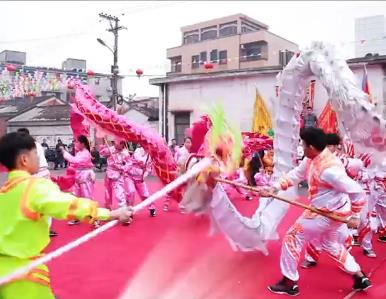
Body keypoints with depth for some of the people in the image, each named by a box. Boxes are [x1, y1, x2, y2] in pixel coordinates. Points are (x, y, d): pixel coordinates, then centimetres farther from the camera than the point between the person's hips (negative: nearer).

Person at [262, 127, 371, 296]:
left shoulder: (329, 169, -32)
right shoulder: (311, 159, -4)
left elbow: (357, 192, -25)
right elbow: (295, 175, 3)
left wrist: (355, 216, -14)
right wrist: (274, 188, -8)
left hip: (328, 213, -10)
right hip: (326, 210, 10)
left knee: (292, 238, 1)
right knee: (330, 243, 29)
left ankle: (289, 283, 16)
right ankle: (360, 278, 39)